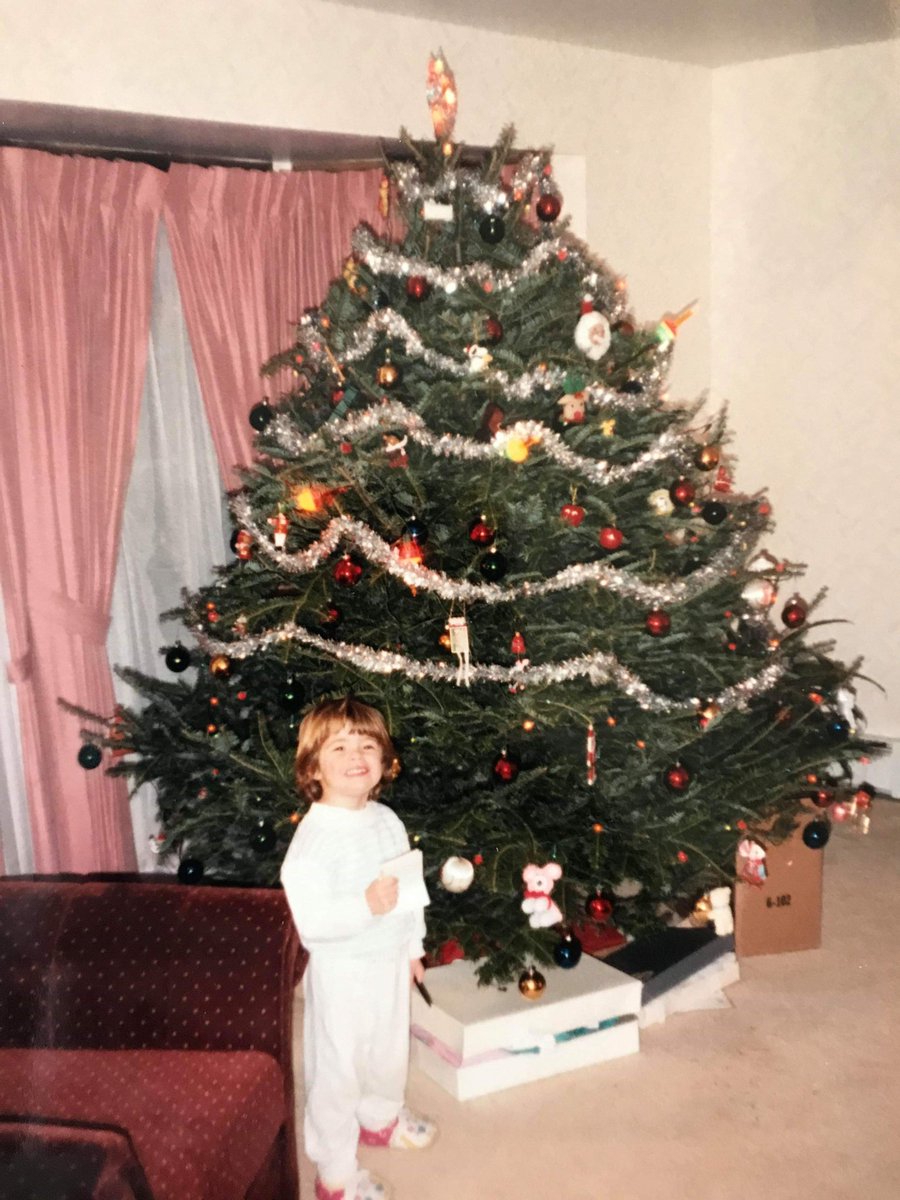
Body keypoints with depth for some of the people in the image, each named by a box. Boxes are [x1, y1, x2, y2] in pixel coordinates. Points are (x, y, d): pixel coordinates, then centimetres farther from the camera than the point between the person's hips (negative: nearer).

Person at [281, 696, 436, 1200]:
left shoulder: (388, 821, -1)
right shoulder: (313, 837, -24)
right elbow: (308, 919, -29)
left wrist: (413, 946, 14)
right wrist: (366, 905, -38)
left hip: (391, 961, 7)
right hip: (342, 972, -7)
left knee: (390, 1049, 27)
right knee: (337, 1070, 7)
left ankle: (380, 1117, 54)